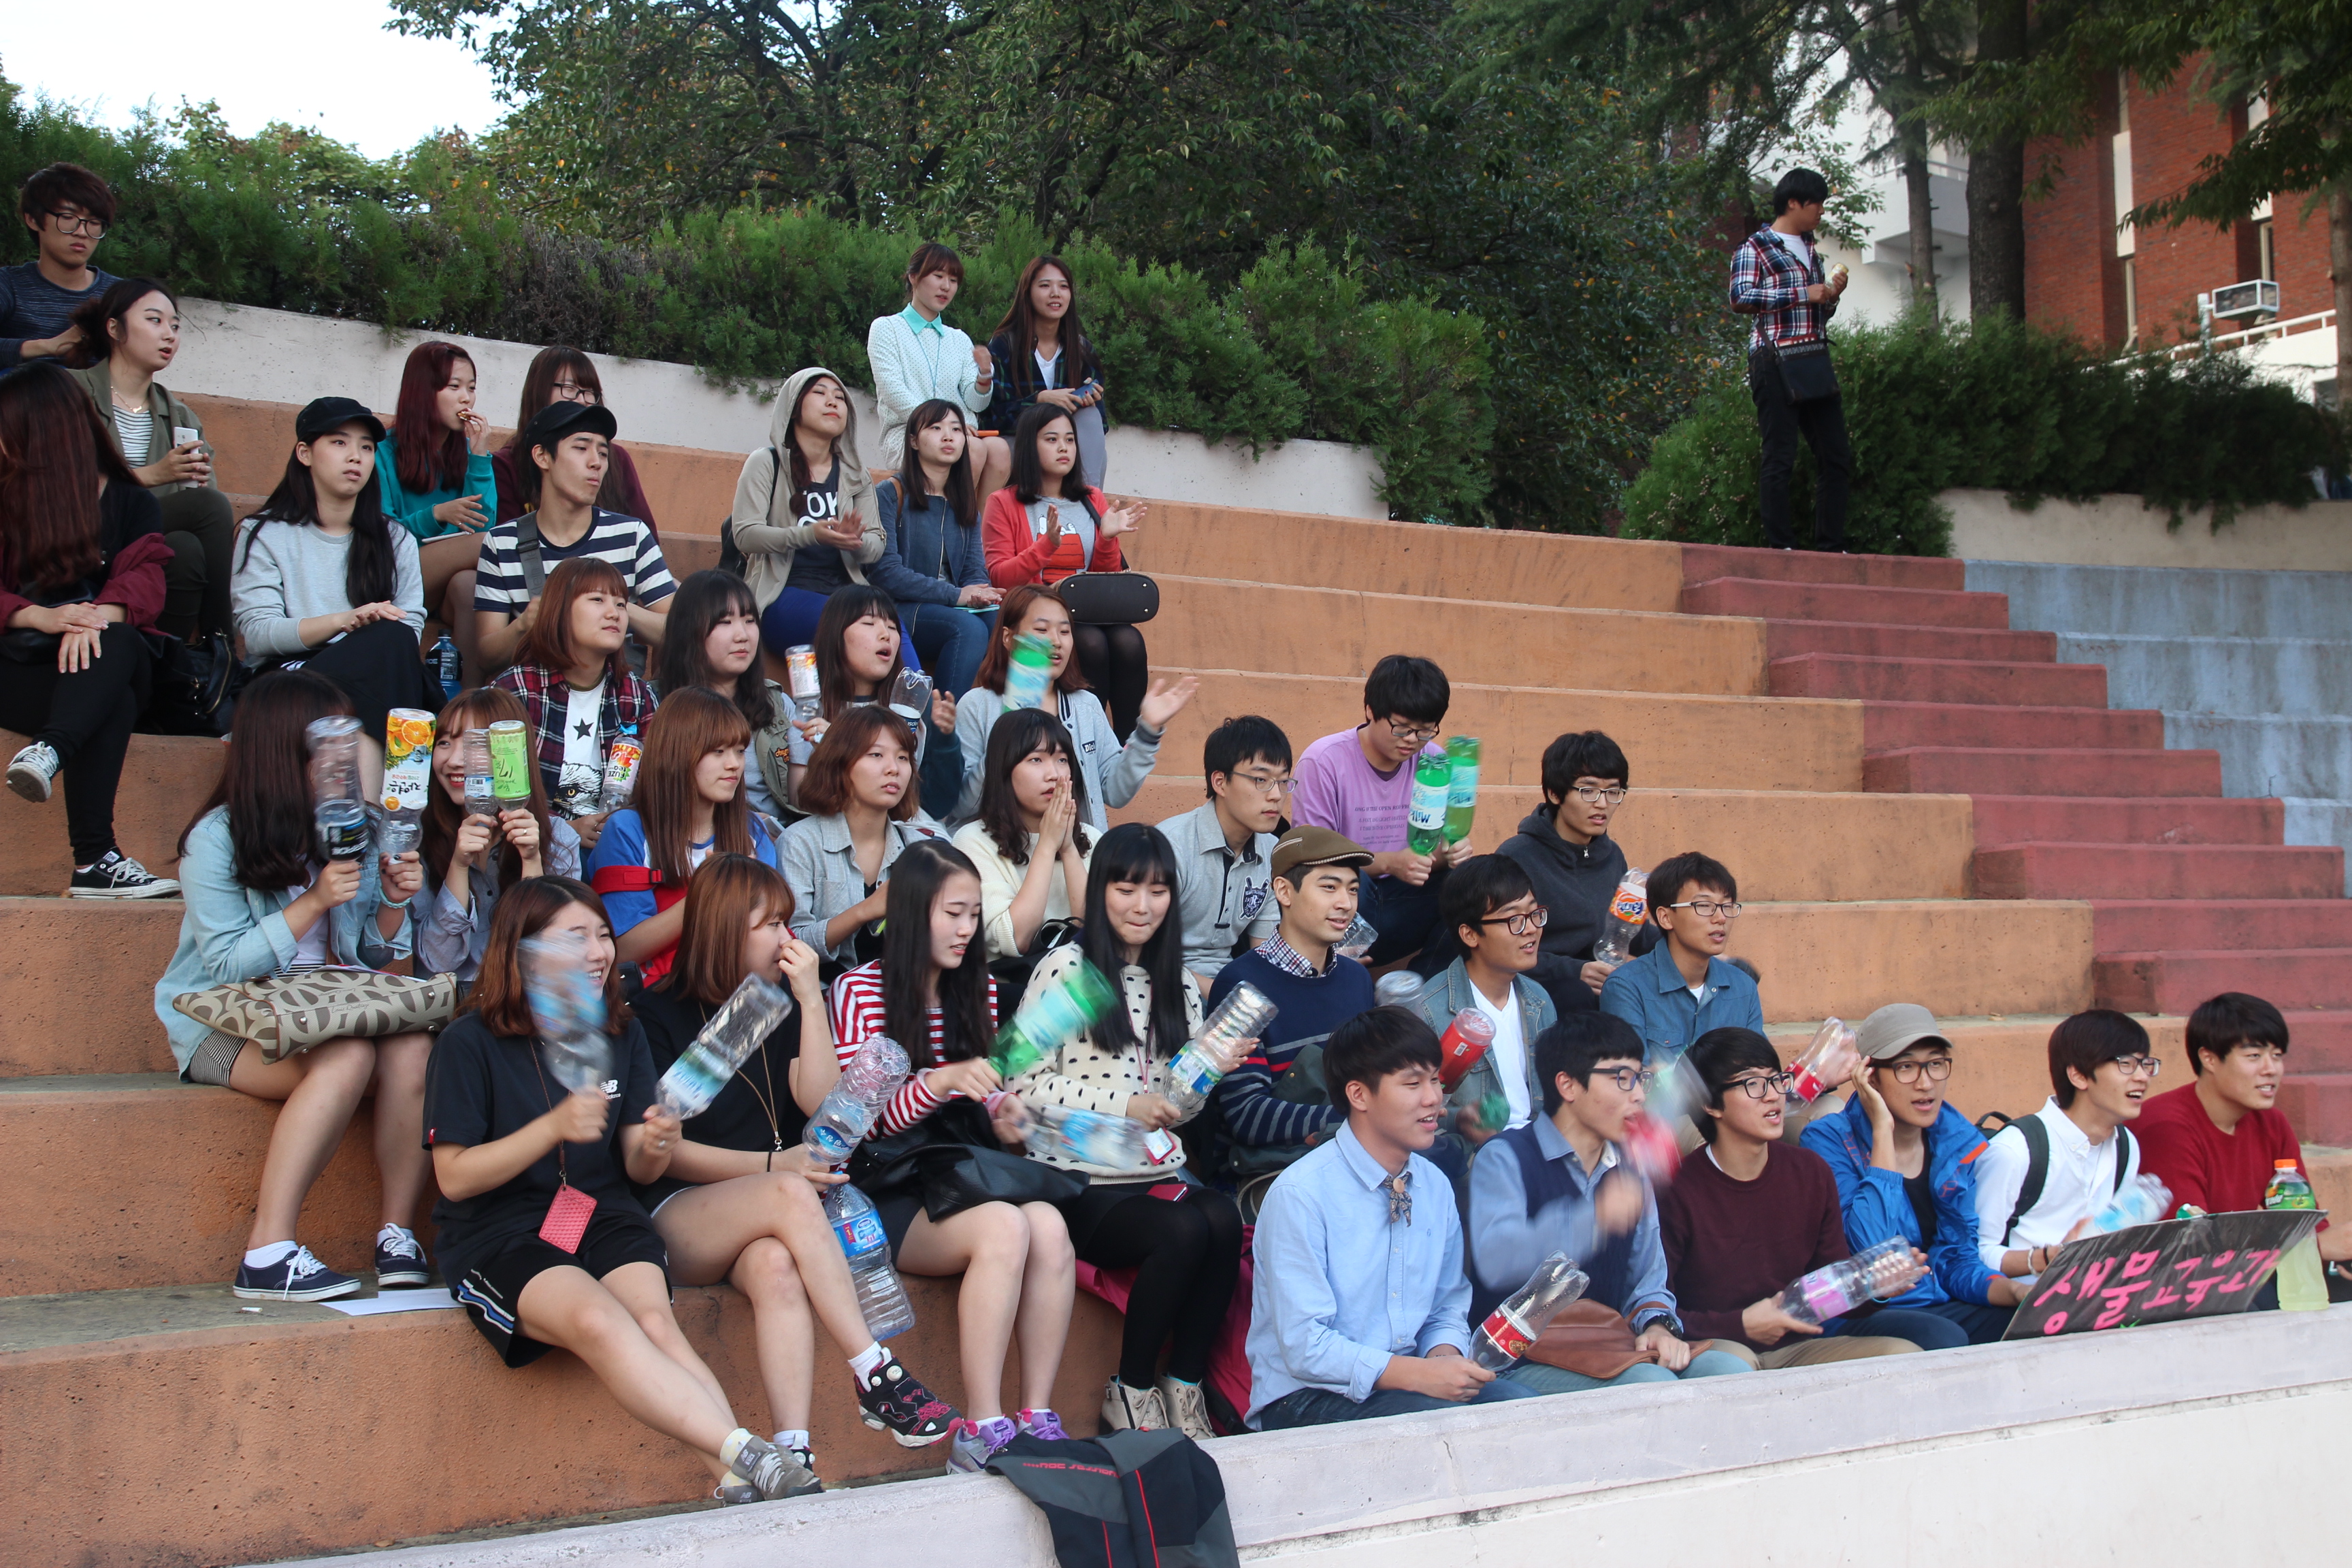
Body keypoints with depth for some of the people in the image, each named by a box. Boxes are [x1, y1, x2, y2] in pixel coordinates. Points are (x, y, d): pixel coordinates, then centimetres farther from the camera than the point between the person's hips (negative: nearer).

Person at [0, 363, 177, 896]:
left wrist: (96, 618, -26)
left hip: (108, 666, 1)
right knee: (115, 705, -35)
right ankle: (96, 860, -49)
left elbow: (143, 583, -3)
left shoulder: (130, 505, 16)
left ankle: (49, 752, -59)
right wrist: (45, 617, -20)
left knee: (117, 645, -37)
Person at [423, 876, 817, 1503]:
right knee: (600, 1323, -34)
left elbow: (635, 1168, 11)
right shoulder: (470, 1044, -5)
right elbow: (455, 1176, -8)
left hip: (604, 1216, 4)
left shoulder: (622, 1034, 10)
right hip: (500, 1233, -4)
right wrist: (554, 1127, -21)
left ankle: (735, 1479, -46)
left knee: (655, 1319, -29)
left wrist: (656, 1149, -15)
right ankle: (744, 1450, -44)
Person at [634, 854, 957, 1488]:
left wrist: (811, 999, -4)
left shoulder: (782, 1007, 17)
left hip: (762, 1222, 3)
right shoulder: (656, 1015, 3)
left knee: (778, 1268, -35)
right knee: (789, 1197, -35)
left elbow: (822, 1103, 2)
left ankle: (794, 1458, -49)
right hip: (676, 1218, -3)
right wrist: (771, 1166, -13)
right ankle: (877, 1377, -37)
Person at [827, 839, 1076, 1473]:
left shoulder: (979, 989, 16)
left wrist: (1003, 1118, -1)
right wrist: (941, 1082, -23)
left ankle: (1038, 1417, -24)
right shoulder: (858, 991, -2)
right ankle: (980, 1431, -29)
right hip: (890, 1197, -5)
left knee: (1048, 1225, -29)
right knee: (1003, 1228, -34)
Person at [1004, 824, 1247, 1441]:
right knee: (1184, 1231, -31)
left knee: (1224, 1220, -28)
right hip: (1082, 1182, -5)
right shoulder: (1066, 969, -1)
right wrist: (1126, 1104, -14)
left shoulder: (1178, 985, 18)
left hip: (1158, 1170, 5)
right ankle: (1130, 1392, -9)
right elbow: (1024, 1085, -8)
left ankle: (1185, 1389, -13)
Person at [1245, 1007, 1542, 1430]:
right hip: (1307, 1399, -7)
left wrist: (1444, 1354, -6)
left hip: (1405, 1378, 7)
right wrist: (1419, 1374, -26)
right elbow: (1305, 1347, -18)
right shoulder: (1299, 1195, -14)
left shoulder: (1436, 1186, 9)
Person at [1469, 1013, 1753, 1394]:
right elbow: (1496, 1261, -25)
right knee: (1652, 1384, -31)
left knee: (1731, 1369, -16)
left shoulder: (1628, 1171, 18)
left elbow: (1647, 1280, 19)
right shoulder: (1505, 1159, -5)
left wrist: (1657, 1325, -5)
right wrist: (1596, 1217, -35)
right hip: (1523, 1362, -7)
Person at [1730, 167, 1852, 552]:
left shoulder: (1810, 250, 23)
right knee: (1780, 457, -8)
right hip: (1776, 362, -7)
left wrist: (1831, 296, 9)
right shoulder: (1756, 248, 0)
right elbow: (1740, 298, -16)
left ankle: (1831, 546, 8)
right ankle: (1781, 546, -4)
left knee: (1837, 455, 3)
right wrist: (1803, 293, -15)